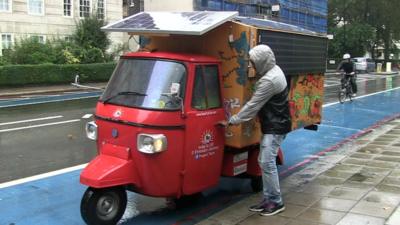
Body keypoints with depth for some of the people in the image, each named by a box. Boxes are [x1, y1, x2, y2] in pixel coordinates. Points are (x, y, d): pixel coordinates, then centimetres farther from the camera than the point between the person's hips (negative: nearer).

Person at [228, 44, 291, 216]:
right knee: (264, 162, 11)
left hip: (276, 127, -10)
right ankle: (268, 199, 17)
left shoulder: (269, 80, -23)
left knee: (267, 163, -9)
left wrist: (233, 120, -12)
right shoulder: (274, 71, 9)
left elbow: (253, 105, -20)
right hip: (272, 125, 10)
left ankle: (276, 202, 2)